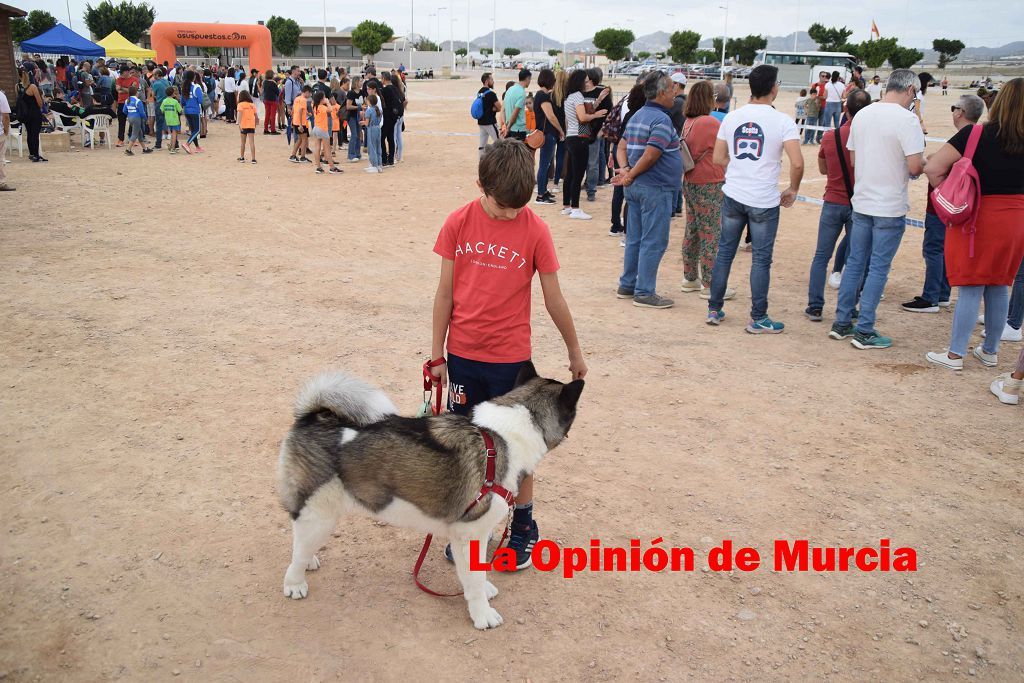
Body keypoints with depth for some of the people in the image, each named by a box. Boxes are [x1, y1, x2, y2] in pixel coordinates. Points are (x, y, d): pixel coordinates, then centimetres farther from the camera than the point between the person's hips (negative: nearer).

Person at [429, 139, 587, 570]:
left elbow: (553, 298, -2)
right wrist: (437, 354, 2)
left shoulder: (535, 231, -10)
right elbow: (445, 293, 0)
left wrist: (575, 352, 7)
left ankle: (524, 527, 27)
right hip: (463, 355, 2)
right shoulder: (458, 224, -5)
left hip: (510, 359, -2)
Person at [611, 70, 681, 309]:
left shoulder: (637, 116, 14)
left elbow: (622, 147, 13)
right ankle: (645, 293, 1)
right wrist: (630, 175, -11)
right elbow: (650, 156, -22)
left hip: (635, 188, 9)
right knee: (654, 242, -3)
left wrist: (625, 169, -2)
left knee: (635, 239, 15)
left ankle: (627, 286, 22)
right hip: (656, 189, -9)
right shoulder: (661, 119, -16)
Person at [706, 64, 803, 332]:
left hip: (733, 195, 4)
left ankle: (714, 310, 21)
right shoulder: (782, 121, -9)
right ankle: (758, 319, 11)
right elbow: (797, 163, -17)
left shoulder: (732, 117, 4)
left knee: (725, 252, 14)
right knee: (761, 259, 4)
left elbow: (718, 158, 7)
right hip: (764, 200, -4)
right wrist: (793, 189, 0)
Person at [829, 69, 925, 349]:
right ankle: (864, 332, 6)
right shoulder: (906, 119, -15)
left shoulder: (862, 115, 5)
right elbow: (915, 167, -20)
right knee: (878, 268, 1)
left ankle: (842, 323, 20)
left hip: (861, 202, 6)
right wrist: (923, 165, 2)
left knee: (855, 262, 14)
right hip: (890, 207, -6)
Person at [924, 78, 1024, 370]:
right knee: (998, 287, 16)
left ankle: (955, 354, 9)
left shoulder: (975, 134, -13)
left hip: (978, 218, -4)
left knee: (970, 288, 3)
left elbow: (932, 168, -17)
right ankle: (990, 351, 28)